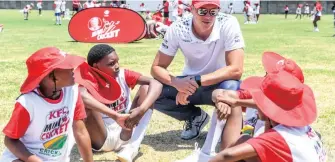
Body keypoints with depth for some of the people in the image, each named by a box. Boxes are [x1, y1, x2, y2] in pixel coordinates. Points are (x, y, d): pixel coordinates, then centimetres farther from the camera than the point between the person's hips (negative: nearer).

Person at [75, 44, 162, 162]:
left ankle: (130, 147, -23)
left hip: (126, 134, 4)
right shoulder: (89, 81, -13)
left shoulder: (123, 75, -4)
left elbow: (156, 84, -16)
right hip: (102, 140, -4)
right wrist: (115, 116, -46)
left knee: (146, 88, -13)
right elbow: (81, 96, -39)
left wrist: (142, 109, -34)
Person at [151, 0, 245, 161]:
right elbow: (156, 67, -15)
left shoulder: (228, 24, -24)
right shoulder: (177, 29, -18)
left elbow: (236, 69, -31)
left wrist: (196, 81, -37)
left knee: (231, 87, -37)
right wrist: (176, 82, -37)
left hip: (220, 83, -3)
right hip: (190, 84, 3)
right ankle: (196, 117, 5)